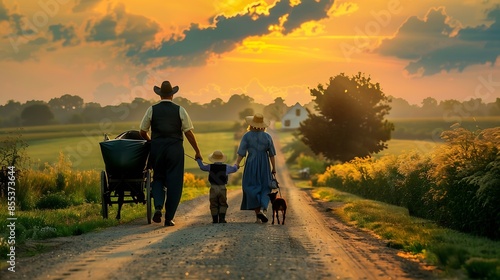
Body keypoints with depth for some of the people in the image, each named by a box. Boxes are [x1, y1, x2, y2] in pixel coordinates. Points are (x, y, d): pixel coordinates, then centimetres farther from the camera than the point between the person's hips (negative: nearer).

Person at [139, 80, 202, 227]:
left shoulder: (152, 110, 2)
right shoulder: (180, 110, 0)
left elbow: (143, 132, 5)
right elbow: (188, 132, -2)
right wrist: (197, 152, 4)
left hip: (157, 149, 1)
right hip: (175, 149, -1)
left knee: (158, 178, 17)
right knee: (174, 182, 5)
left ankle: (158, 207, -7)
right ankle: (169, 218, 3)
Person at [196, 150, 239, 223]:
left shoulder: (210, 167, -2)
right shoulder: (226, 167, 0)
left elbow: (202, 167, 15)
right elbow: (234, 169, 17)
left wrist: (198, 159, 34)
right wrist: (236, 165, 42)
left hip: (213, 189, 0)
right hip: (222, 188, 0)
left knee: (214, 205, 9)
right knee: (223, 204, 12)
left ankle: (215, 220, 9)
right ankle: (222, 219, 0)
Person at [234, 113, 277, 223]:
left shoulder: (247, 136, -6)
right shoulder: (267, 136, 0)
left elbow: (241, 153, -8)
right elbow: (271, 154, 2)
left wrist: (237, 164, -1)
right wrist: (274, 168, 9)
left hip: (251, 164, -1)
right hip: (264, 165, 1)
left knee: (251, 187, 7)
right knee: (265, 188, 8)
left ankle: (257, 211, -3)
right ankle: (263, 209, -13)